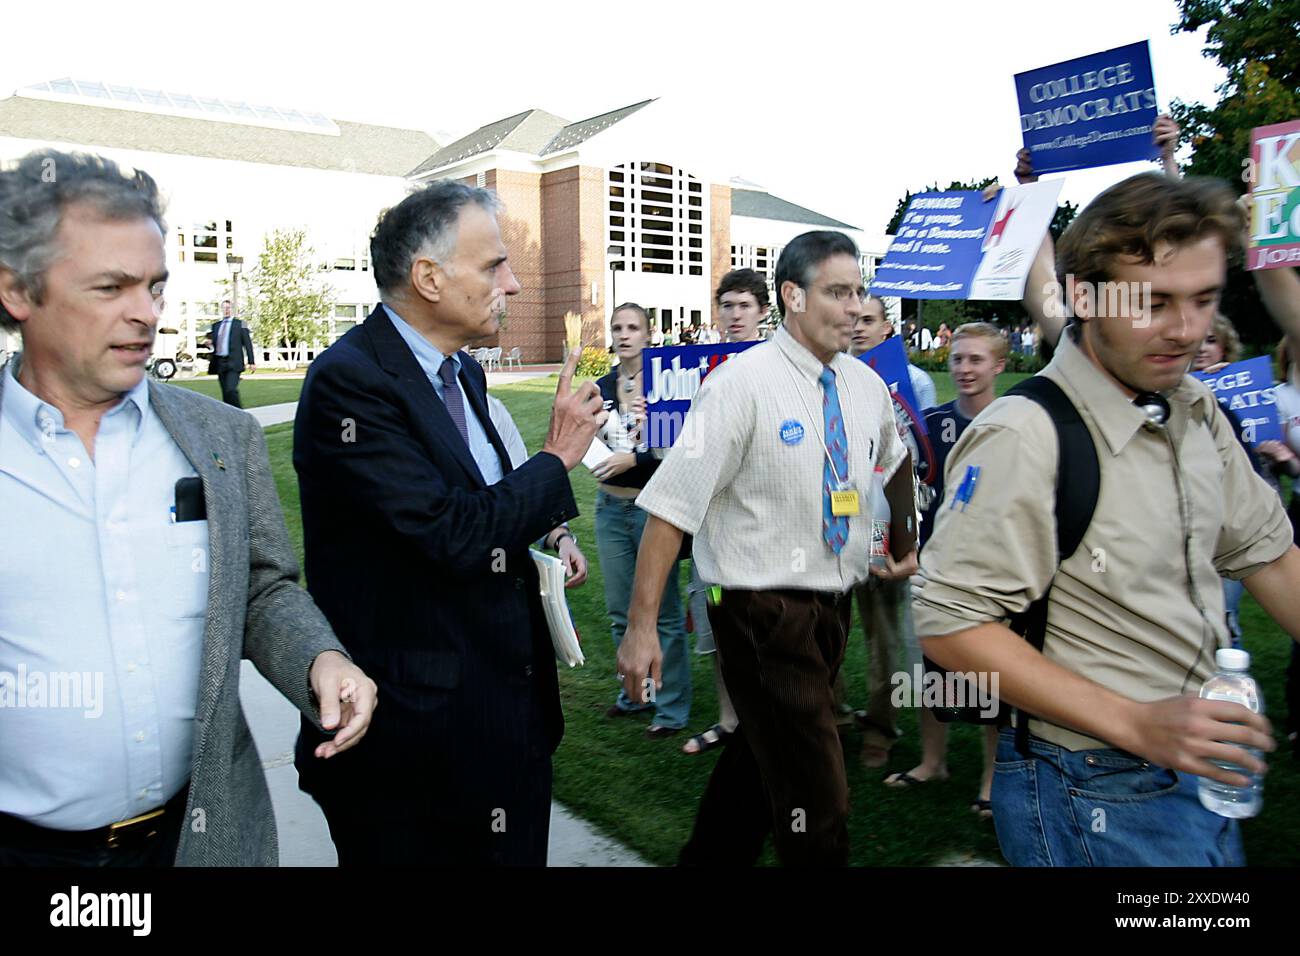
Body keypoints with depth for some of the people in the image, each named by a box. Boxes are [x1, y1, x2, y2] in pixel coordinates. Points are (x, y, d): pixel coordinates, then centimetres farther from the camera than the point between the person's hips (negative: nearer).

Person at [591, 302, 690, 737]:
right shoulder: (601, 388, 9)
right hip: (610, 506, 6)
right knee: (620, 610, 13)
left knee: (664, 610, -1)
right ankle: (637, 692, 29)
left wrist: (632, 459, -19)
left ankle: (672, 706, 11)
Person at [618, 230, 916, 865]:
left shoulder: (867, 386, 4)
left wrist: (909, 545, 26)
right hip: (764, 613, -7)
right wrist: (642, 627, -23)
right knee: (816, 807, -1)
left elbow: (894, 465, 26)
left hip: (834, 604, 7)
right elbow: (673, 504, -20)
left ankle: (709, 855, 44)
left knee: (760, 755, 23)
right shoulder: (742, 383, -16)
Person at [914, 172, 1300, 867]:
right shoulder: (1024, 438, -25)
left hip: (1201, 768, 8)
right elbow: (950, 625, -25)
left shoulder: (1197, 409, 2)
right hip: (1097, 794, -8)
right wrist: (1135, 724, -24)